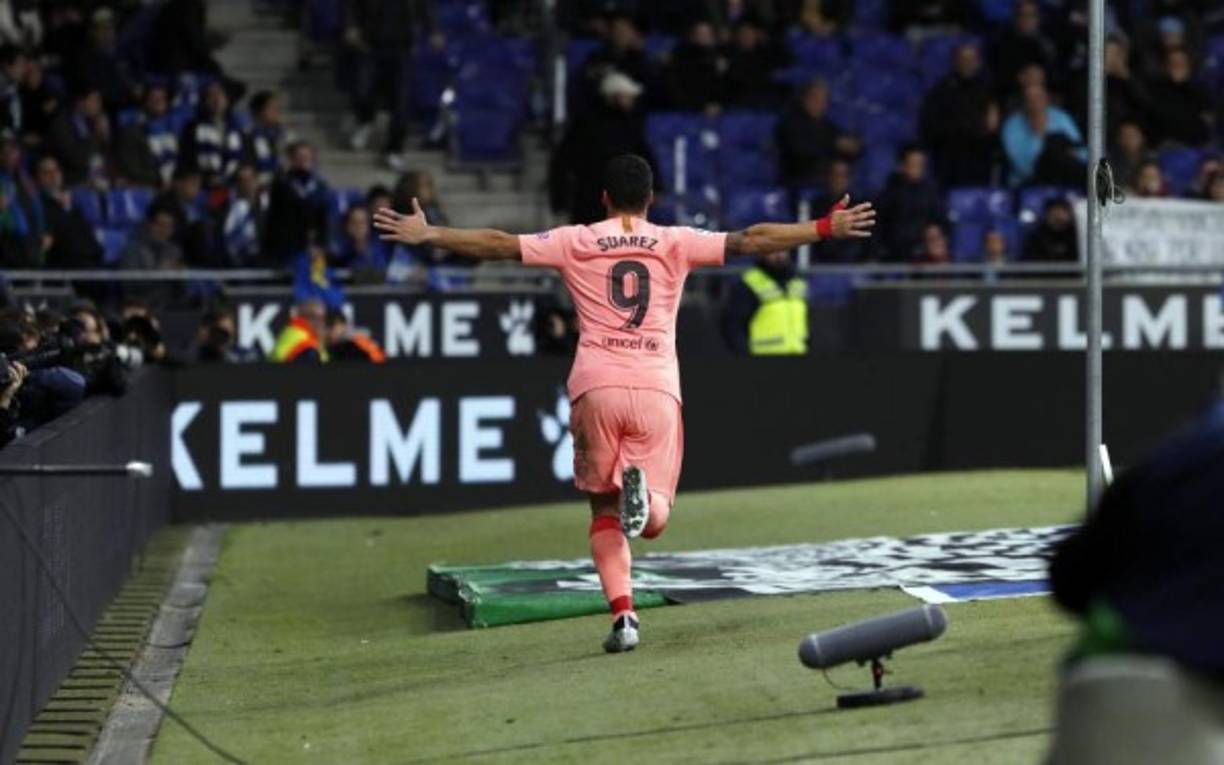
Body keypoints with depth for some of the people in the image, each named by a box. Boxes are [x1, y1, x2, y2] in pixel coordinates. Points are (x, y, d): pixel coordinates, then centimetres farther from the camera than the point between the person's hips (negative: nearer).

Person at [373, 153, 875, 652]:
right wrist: (826, 228, 6)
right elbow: (750, 241, 3)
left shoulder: (575, 242, 8)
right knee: (654, 519, 8)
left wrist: (426, 235, 12)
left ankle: (623, 614, -5)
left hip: (596, 387, 0)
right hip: (657, 389, 0)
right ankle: (643, 490, -29)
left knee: (604, 510, 13)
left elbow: (499, 245, 5)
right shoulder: (675, 243, 8)